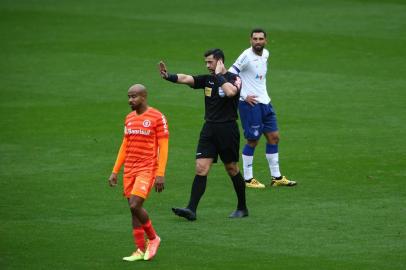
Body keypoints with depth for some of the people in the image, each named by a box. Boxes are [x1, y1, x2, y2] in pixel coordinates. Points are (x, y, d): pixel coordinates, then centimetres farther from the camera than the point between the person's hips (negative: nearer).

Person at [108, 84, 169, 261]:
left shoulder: (157, 118, -7)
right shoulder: (129, 118, 13)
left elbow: (163, 147, -9)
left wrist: (161, 174, -15)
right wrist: (115, 171, 15)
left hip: (147, 169, -7)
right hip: (129, 171, 7)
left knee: (135, 205, -18)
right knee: (133, 208, 5)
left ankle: (153, 238, 3)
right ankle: (141, 250, 11)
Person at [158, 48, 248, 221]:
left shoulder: (234, 79, -6)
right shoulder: (207, 79, 10)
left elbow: (230, 92, -29)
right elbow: (186, 79, -5)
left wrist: (219, 75, -17)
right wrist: (168, 76, -22)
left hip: (227, 129, -4)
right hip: (209, 129, 5)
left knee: (232, 169, 6)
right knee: (201, 168, -6)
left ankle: (242, 208, 21)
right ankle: (191, 209, -13)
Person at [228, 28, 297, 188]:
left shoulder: (265, 54, 7)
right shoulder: (246, 56, -16)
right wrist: (244, 96, -16)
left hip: (264, 102, 8)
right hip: (250, 103, -8)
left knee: (274, 137, 9)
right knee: (253, 141, -3)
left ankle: (276, 177, 17)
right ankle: (248, 179, 8)